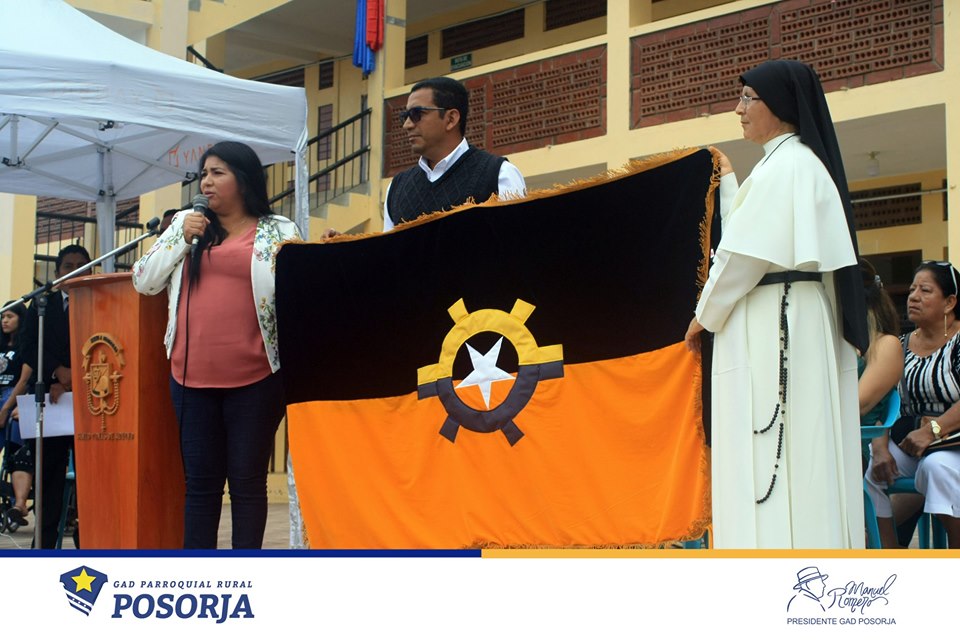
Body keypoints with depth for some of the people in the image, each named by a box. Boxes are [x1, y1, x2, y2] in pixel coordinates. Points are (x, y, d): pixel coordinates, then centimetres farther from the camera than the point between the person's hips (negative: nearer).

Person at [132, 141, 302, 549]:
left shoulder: (279, 232, 4)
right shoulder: (186, 223, 14)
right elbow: (144, 281, 10)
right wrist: (182, 239, 0)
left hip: (255, 378, -3)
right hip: (192, 377, 3)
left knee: (247, 480, 4)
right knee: (201, 481, 7)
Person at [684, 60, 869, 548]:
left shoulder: (786, 165, -11)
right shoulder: (800, 163, 19)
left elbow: (745, 255, -14)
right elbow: (751, 238, 21)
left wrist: (704, 316, -4)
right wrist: (728, 183, 28)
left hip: (774, 329, -10)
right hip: (792, 327, 10)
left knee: (772, 460, -10)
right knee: (800, 459, 7)